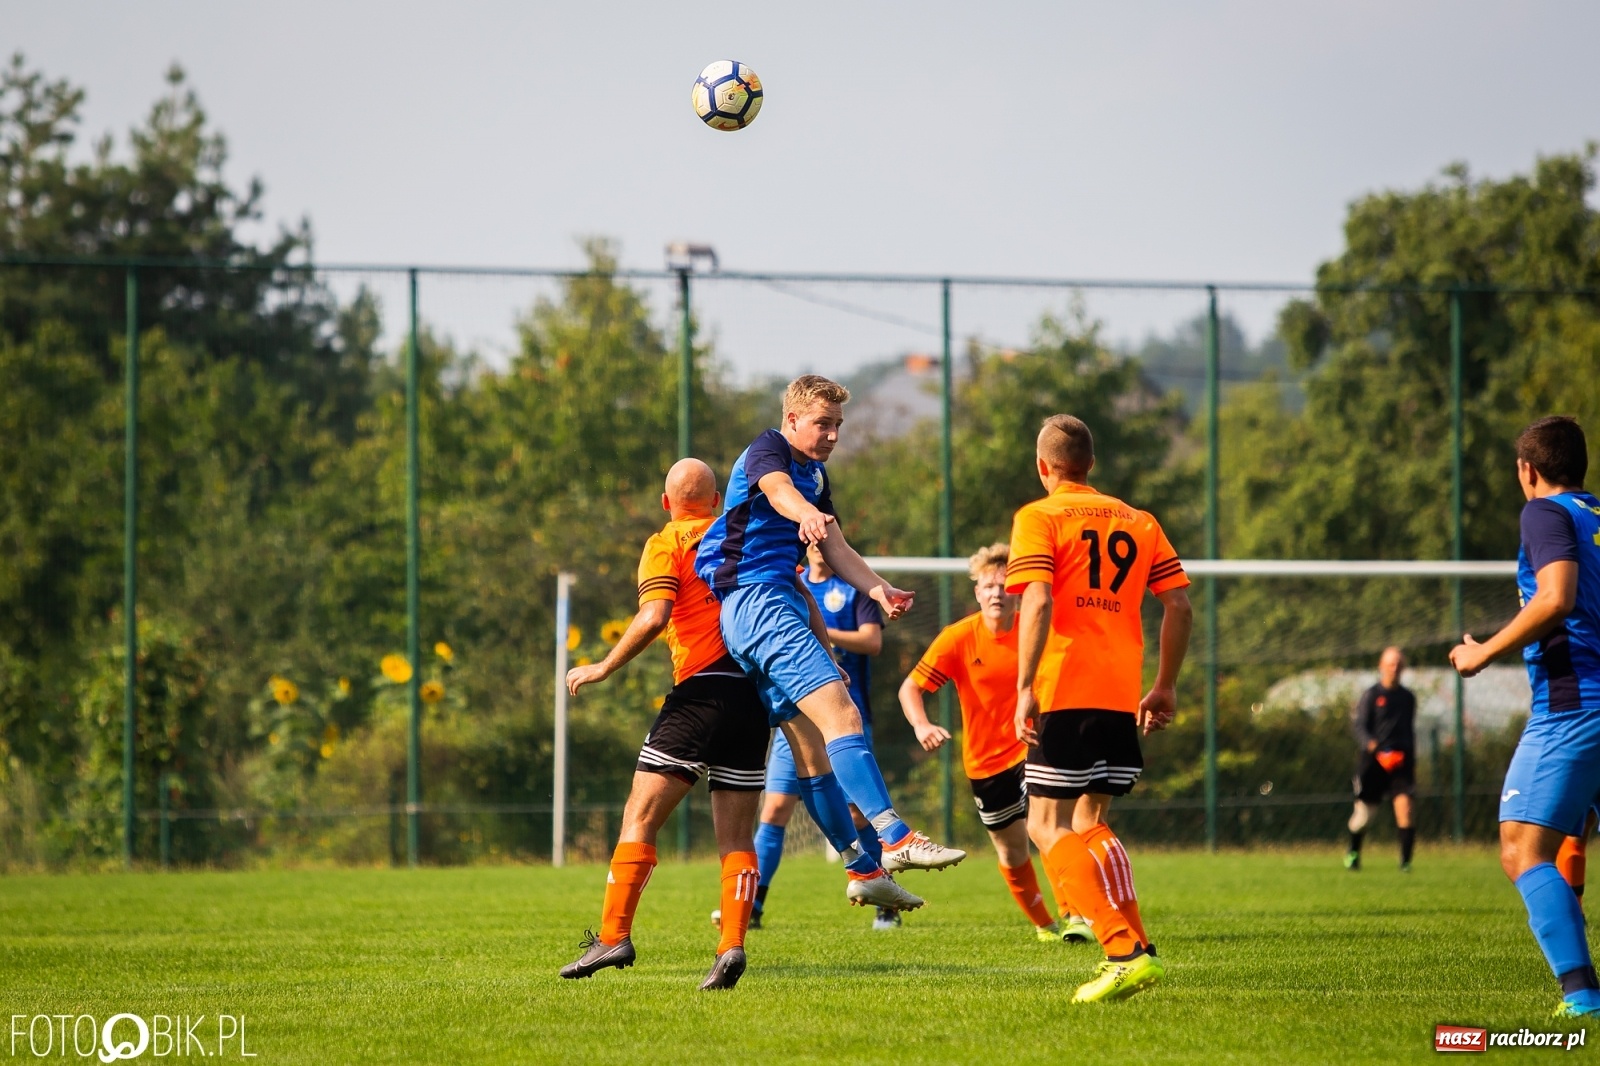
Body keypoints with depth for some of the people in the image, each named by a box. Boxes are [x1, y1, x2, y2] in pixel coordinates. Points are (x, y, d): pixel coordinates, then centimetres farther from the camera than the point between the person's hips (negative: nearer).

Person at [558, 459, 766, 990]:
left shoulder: (666, 544, 1)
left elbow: (654, 616, -14)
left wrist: (604, 668, -7)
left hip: (702, 690, -5)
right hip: (756, 695, 5)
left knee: (640, 816, 0)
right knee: (735, 833, 6)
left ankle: (613, 936, -7)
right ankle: (732, 945, -9)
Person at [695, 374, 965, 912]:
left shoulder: (816, 475, 21)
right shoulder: (767, 451, -7)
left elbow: (836, 551, 18)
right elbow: (778, 490, -31)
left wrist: (879, 590, -2)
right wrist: (807, 515, -55)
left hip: (781, 599, 10)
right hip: (754, 599, -10)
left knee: (811, 744, 11)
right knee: (840, 714, -22)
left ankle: (863, 869, 13)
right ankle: (895, 838, -32)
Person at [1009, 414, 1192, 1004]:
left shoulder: (1038, 518, -1)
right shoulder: (1137, 522, 15)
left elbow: (1038, 601, -15)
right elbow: (1179, 606, 10)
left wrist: (1025, 687, -17)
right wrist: (1165, 688, 18)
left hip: (1064, 691, -6)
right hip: (1121, 697, 6)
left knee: (1049, 828, -4)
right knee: (1090, 825, 21)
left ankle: (1126, 951, -19)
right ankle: (1133, 947, 13)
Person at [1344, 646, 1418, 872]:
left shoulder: (1408, 697, 14)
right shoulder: (1371, 695, -1)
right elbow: (1358, 725, -8)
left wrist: (1412, 761, 23)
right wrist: (1373, 747, -25)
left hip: (1400, 760, 2)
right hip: (1373, 760, -2)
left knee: (1404, 805, -16)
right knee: (1363, 812, 6)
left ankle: (1405, 860, -16)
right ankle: (1353, 852, 33)